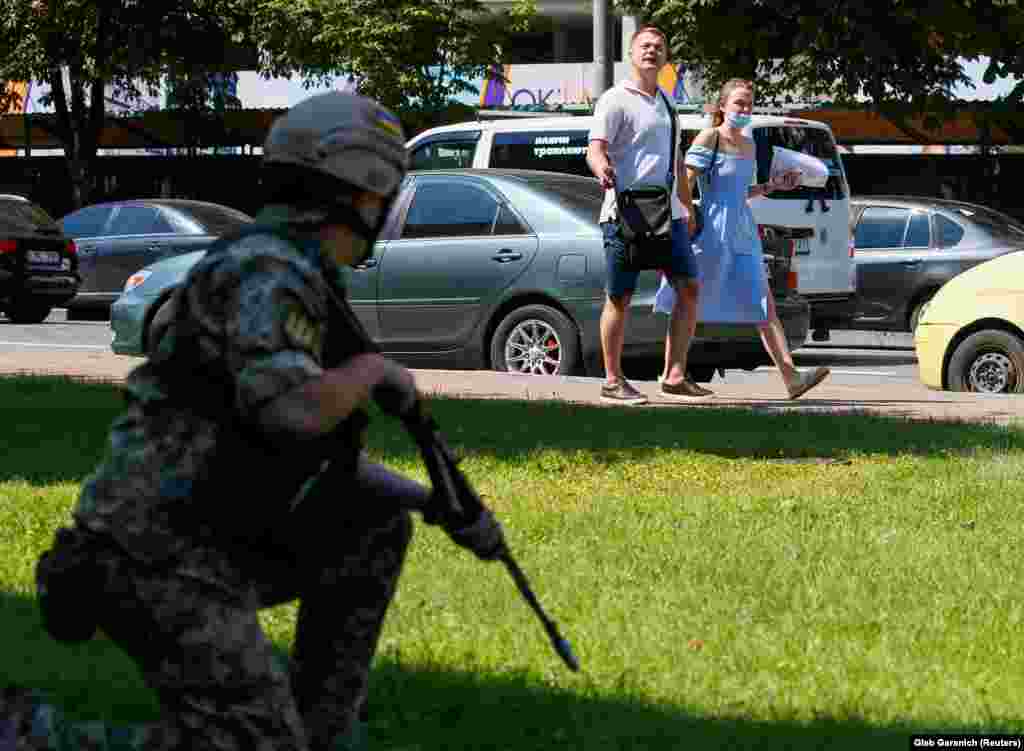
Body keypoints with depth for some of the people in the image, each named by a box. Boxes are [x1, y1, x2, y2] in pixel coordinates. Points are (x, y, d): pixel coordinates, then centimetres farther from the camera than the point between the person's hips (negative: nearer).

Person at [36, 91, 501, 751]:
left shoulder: (297, 280, 19)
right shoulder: (267, 270, -13)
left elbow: (320, 455, 27)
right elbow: (292, 411, -29)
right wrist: (373, 369, -9)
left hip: (209, 544, 10)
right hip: (156, 557, -10)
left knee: (376, 528, 19)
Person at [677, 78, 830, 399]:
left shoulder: (748, 144, 15)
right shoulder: (709, 139, -8)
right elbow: (684, 186, -12)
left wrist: (773, 186, 13)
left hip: (743, 231, 7)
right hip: (712, 232, -7)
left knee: (765, 306, -2)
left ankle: (791, 378, -9)